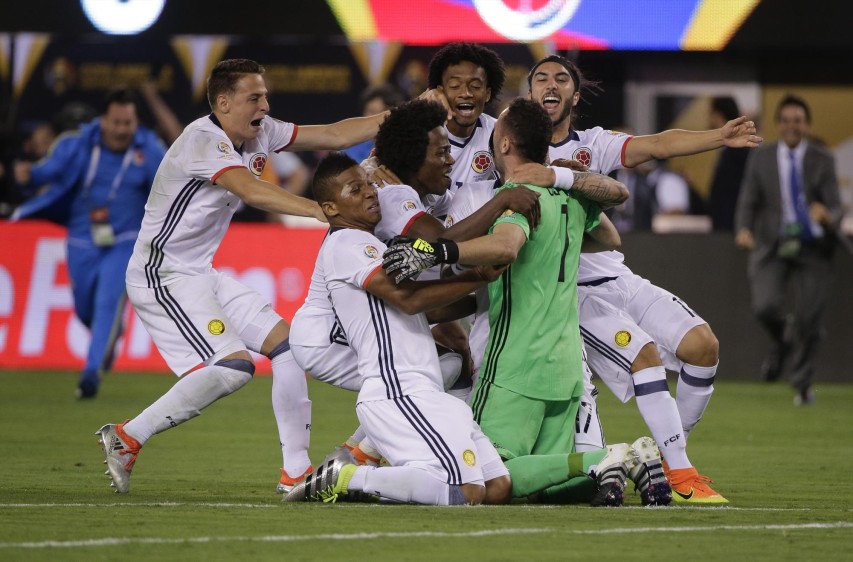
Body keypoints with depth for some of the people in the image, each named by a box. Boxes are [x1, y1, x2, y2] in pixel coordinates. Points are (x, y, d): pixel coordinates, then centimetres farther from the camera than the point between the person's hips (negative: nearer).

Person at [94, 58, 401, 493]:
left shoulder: (261, 133, 5)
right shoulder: (202, 140, -21)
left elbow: (334, 135, 10)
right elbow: (250, 190, -37)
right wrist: (320, 210, -45)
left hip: (200, 274, 10)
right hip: (163, 275, -10)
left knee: (285, 342, 6)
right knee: (233, 366, -21)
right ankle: (126, 438, -12)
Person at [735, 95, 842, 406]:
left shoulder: (822, 160, 1)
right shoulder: (761, 158, 4)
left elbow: (835, 207, -4)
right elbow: (748, 202, 4)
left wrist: (828, 216, -28)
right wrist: (744, 229, -16)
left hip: (813, 249, 0)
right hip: (771, 247, 0)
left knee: (808, 318, -1)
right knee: (766, 306, -21)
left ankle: (802, 385, 21)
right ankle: (780, 344, 16)